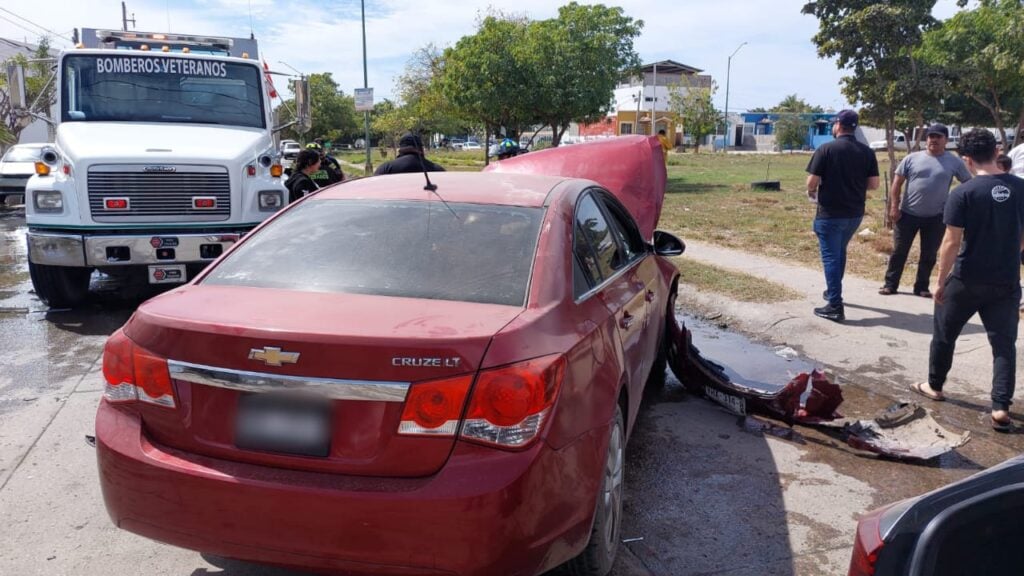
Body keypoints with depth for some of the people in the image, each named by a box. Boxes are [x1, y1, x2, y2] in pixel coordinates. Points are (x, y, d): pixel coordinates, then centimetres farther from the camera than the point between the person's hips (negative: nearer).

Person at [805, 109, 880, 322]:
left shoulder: (826, 149, -12)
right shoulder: (867, 152, 2)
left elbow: (812, 181, -15)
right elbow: (874, 184, 1)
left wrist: (812, 192, 7)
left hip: (830, 213, -5)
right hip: (855, 213, 5)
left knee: (831, 256, 0)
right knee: (839, 252, 24)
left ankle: (835, 306, -3)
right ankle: (834, 292, 38)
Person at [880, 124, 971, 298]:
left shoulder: (954, 161, -1)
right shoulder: (912, 158, -2)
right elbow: (897, 182, 0)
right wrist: (894, 207, -6)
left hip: (936, 217, 1)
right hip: (907, 214, -1)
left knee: (929, 255, 8)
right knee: (899, 251, 4)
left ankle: (921, 287, 20)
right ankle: (890, 284, 14)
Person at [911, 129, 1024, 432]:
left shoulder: (963, 193, -15)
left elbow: (951, 243, -15)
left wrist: (941, 282, -6)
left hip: (967, 280, -3)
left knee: (944, 335, 17)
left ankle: (934, 386, 33)